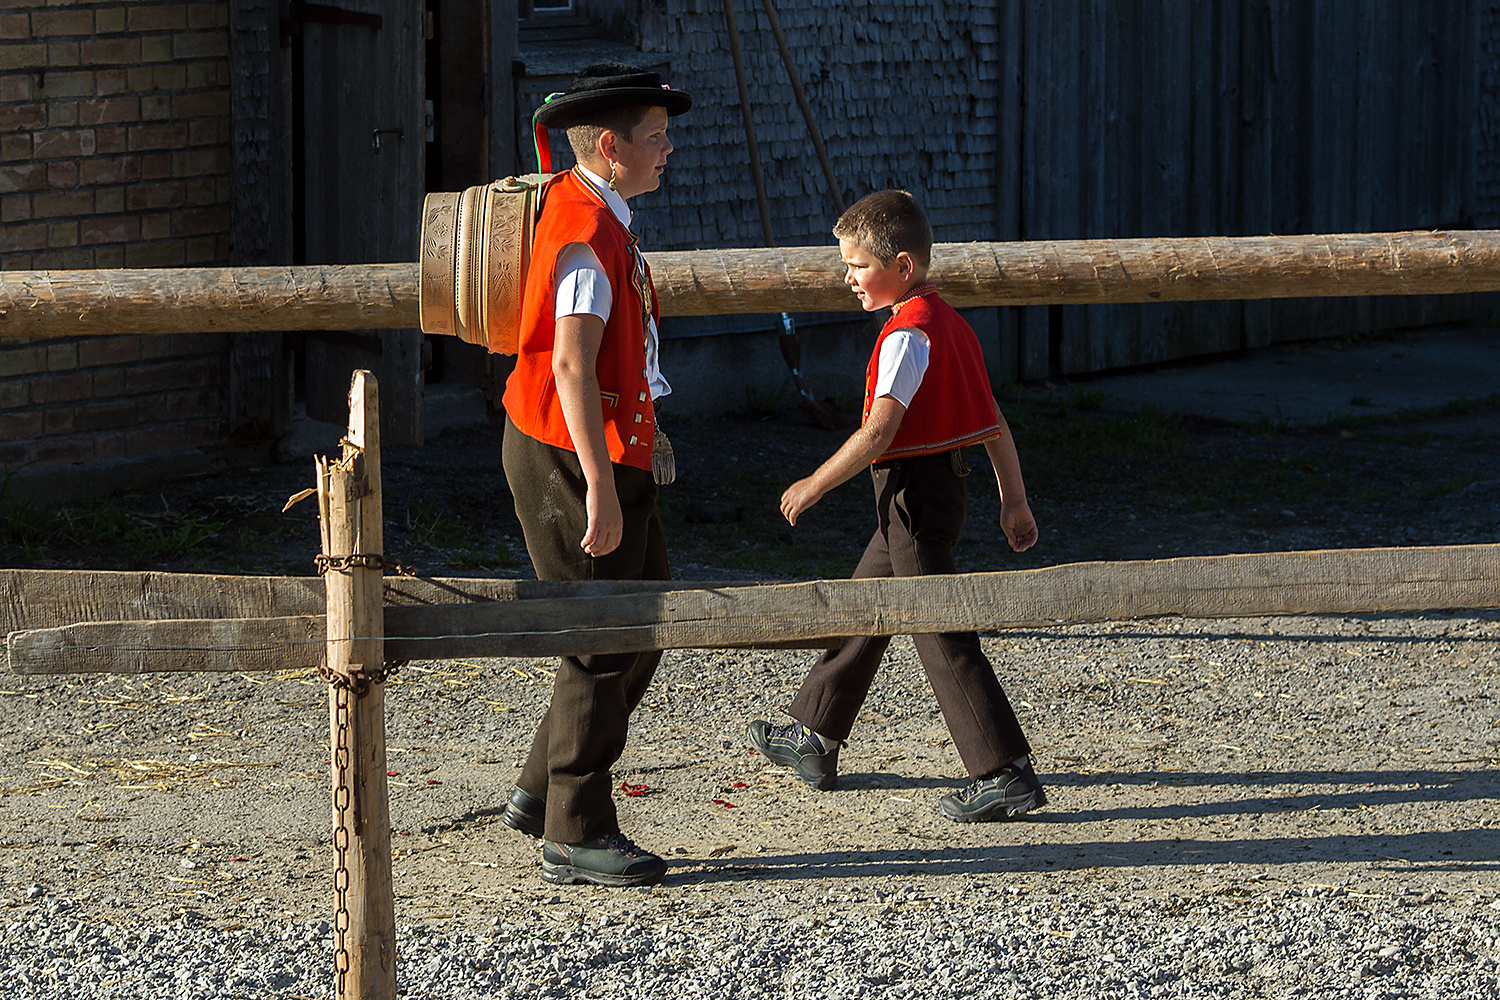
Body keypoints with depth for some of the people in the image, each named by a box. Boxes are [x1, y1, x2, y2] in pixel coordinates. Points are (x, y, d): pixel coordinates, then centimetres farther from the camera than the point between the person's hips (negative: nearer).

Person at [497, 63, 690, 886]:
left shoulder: (592, 215, 14)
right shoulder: (587, 234, -19)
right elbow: (572, 364, -26)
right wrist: (599, 487, -28)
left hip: (607, 454, 10)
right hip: (570, 458, -10)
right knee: (602, 646, -4)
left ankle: (541, 793, 22)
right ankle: (574, 835, 4)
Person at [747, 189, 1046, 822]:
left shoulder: (907, 335, -18)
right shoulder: (951, 324, 11)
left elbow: (881, 429, -27)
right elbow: (992, 421, 14)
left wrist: (815, 485, -21)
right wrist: (1014, 501, 18)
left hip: (914, 492, -10)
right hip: (939, 487, 10)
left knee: (941, 635, -7)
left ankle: (1006, 775, -8)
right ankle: (813, 740, 34)